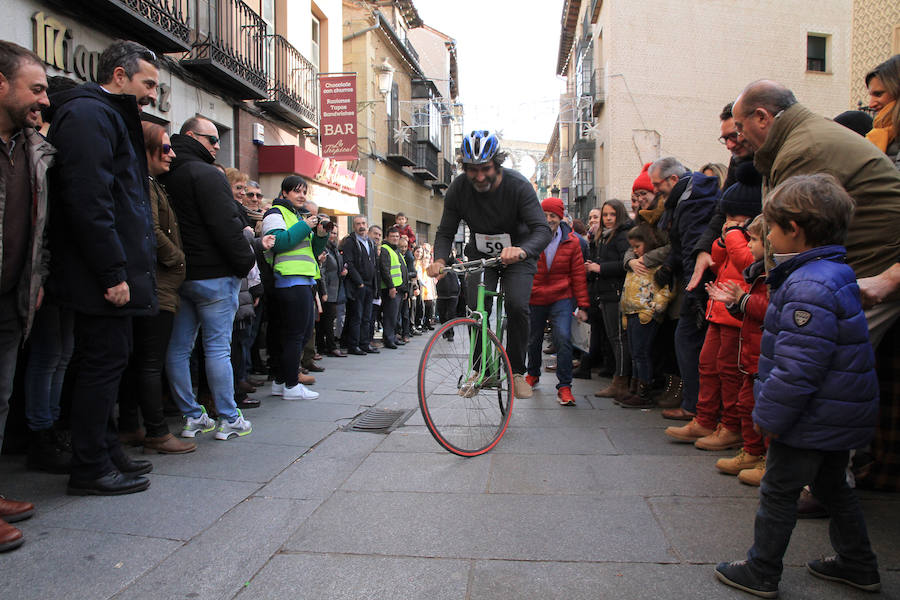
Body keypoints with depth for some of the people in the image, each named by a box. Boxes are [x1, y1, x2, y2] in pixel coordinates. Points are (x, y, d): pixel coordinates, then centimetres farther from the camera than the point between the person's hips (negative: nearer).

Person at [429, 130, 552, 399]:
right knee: (476, 309, -16)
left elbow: (543, 229, -33)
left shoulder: (518, 185, -24)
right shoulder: (458, 189, -16)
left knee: (517, 306, -23)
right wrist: (440, 259, -31)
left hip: (517, 256, -2)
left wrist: (521, 250, -54)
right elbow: (445, 232, -9)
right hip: (480, 256, 2)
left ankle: (517, 371, -5)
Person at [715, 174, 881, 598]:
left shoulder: (808, 288, -26)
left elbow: (796, 369, -29)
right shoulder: (837, 274, 8)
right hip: (840, 419, 10)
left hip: (812, 421, -10)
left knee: (778, 492, 4)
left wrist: (768, 417, -19)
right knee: (832, 487, 24)